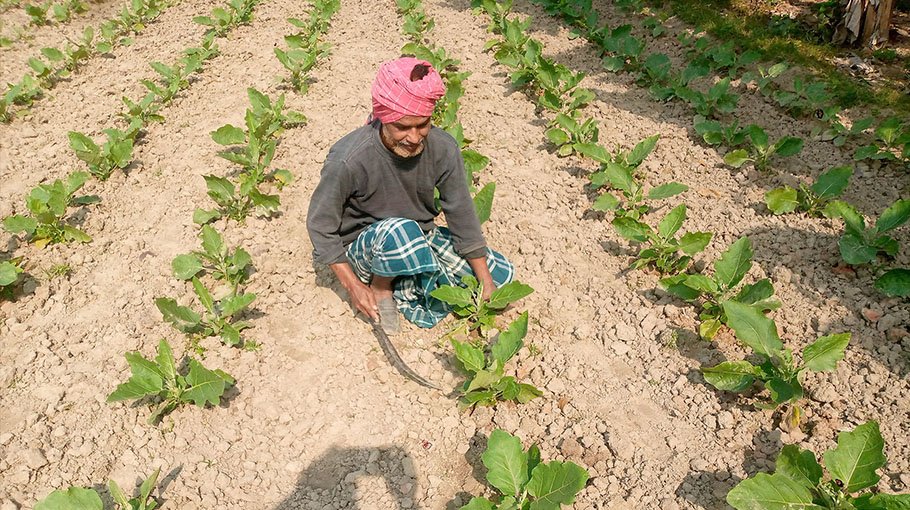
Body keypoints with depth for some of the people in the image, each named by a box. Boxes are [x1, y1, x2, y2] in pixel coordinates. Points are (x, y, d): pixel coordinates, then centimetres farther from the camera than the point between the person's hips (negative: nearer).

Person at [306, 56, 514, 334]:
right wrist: (354, 287, -18)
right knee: (400, 232, -41)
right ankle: (381, 286, -8)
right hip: (364, 246, -5)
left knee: (501, 274, -3)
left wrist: (486, 285, -9)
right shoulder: (349, 160, -29)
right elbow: (320, 225, -16)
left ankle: (402, 288, 0)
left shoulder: (443, 148, -18)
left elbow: (462, 215, -9)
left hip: (421, 237, 6)